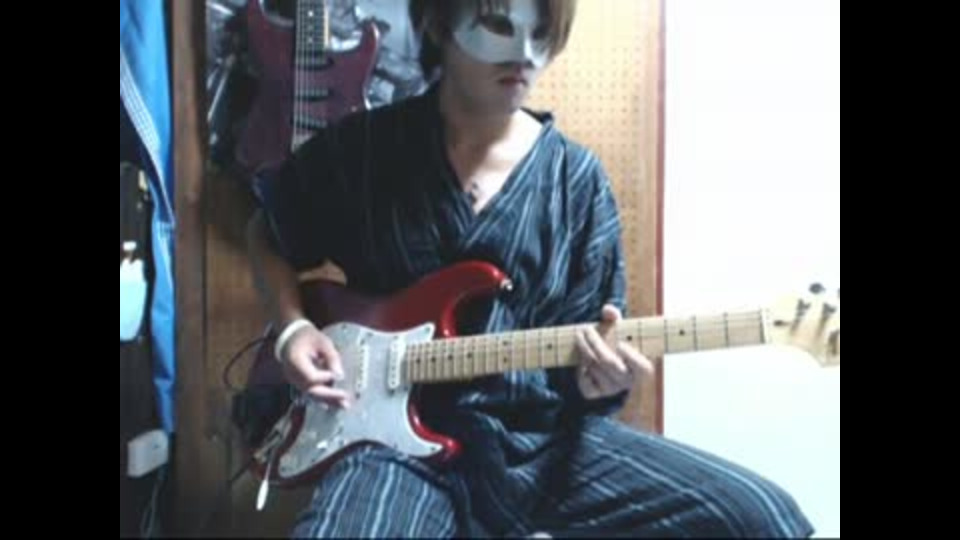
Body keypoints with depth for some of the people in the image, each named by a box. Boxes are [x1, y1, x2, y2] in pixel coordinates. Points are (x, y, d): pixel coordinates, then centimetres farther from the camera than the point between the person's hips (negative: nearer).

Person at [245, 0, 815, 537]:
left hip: (543, 434, 3)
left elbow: (585, 337, 6)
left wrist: (598, 373, -18)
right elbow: (268, 233, 18)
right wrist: (293, 327, 1)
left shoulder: (578, 178, 2)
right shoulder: (360, 147, 0)